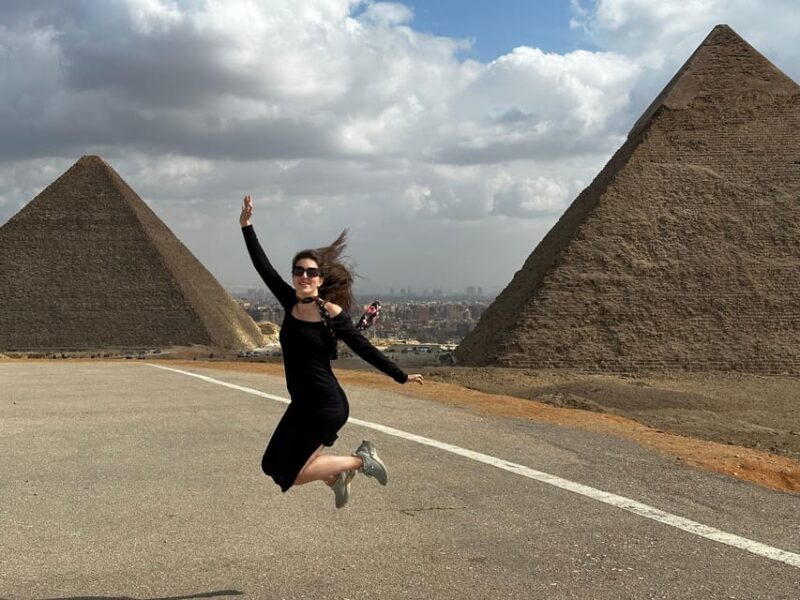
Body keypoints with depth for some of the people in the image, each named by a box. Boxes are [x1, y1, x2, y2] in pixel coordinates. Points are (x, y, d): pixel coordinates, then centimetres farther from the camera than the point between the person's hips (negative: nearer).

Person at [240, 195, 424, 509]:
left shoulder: (332, 313, -14)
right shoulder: (291, 302, 0)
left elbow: (363, 348, -6)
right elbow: (264, 268, 1)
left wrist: (401, 376, -2)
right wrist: (246, 226, -4)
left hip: (327, 406, -7)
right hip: (302, 404, 7)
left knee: (292, 474, -6)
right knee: (276, 466, 14)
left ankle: (359, 460, 10)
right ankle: (338, 476, 37)